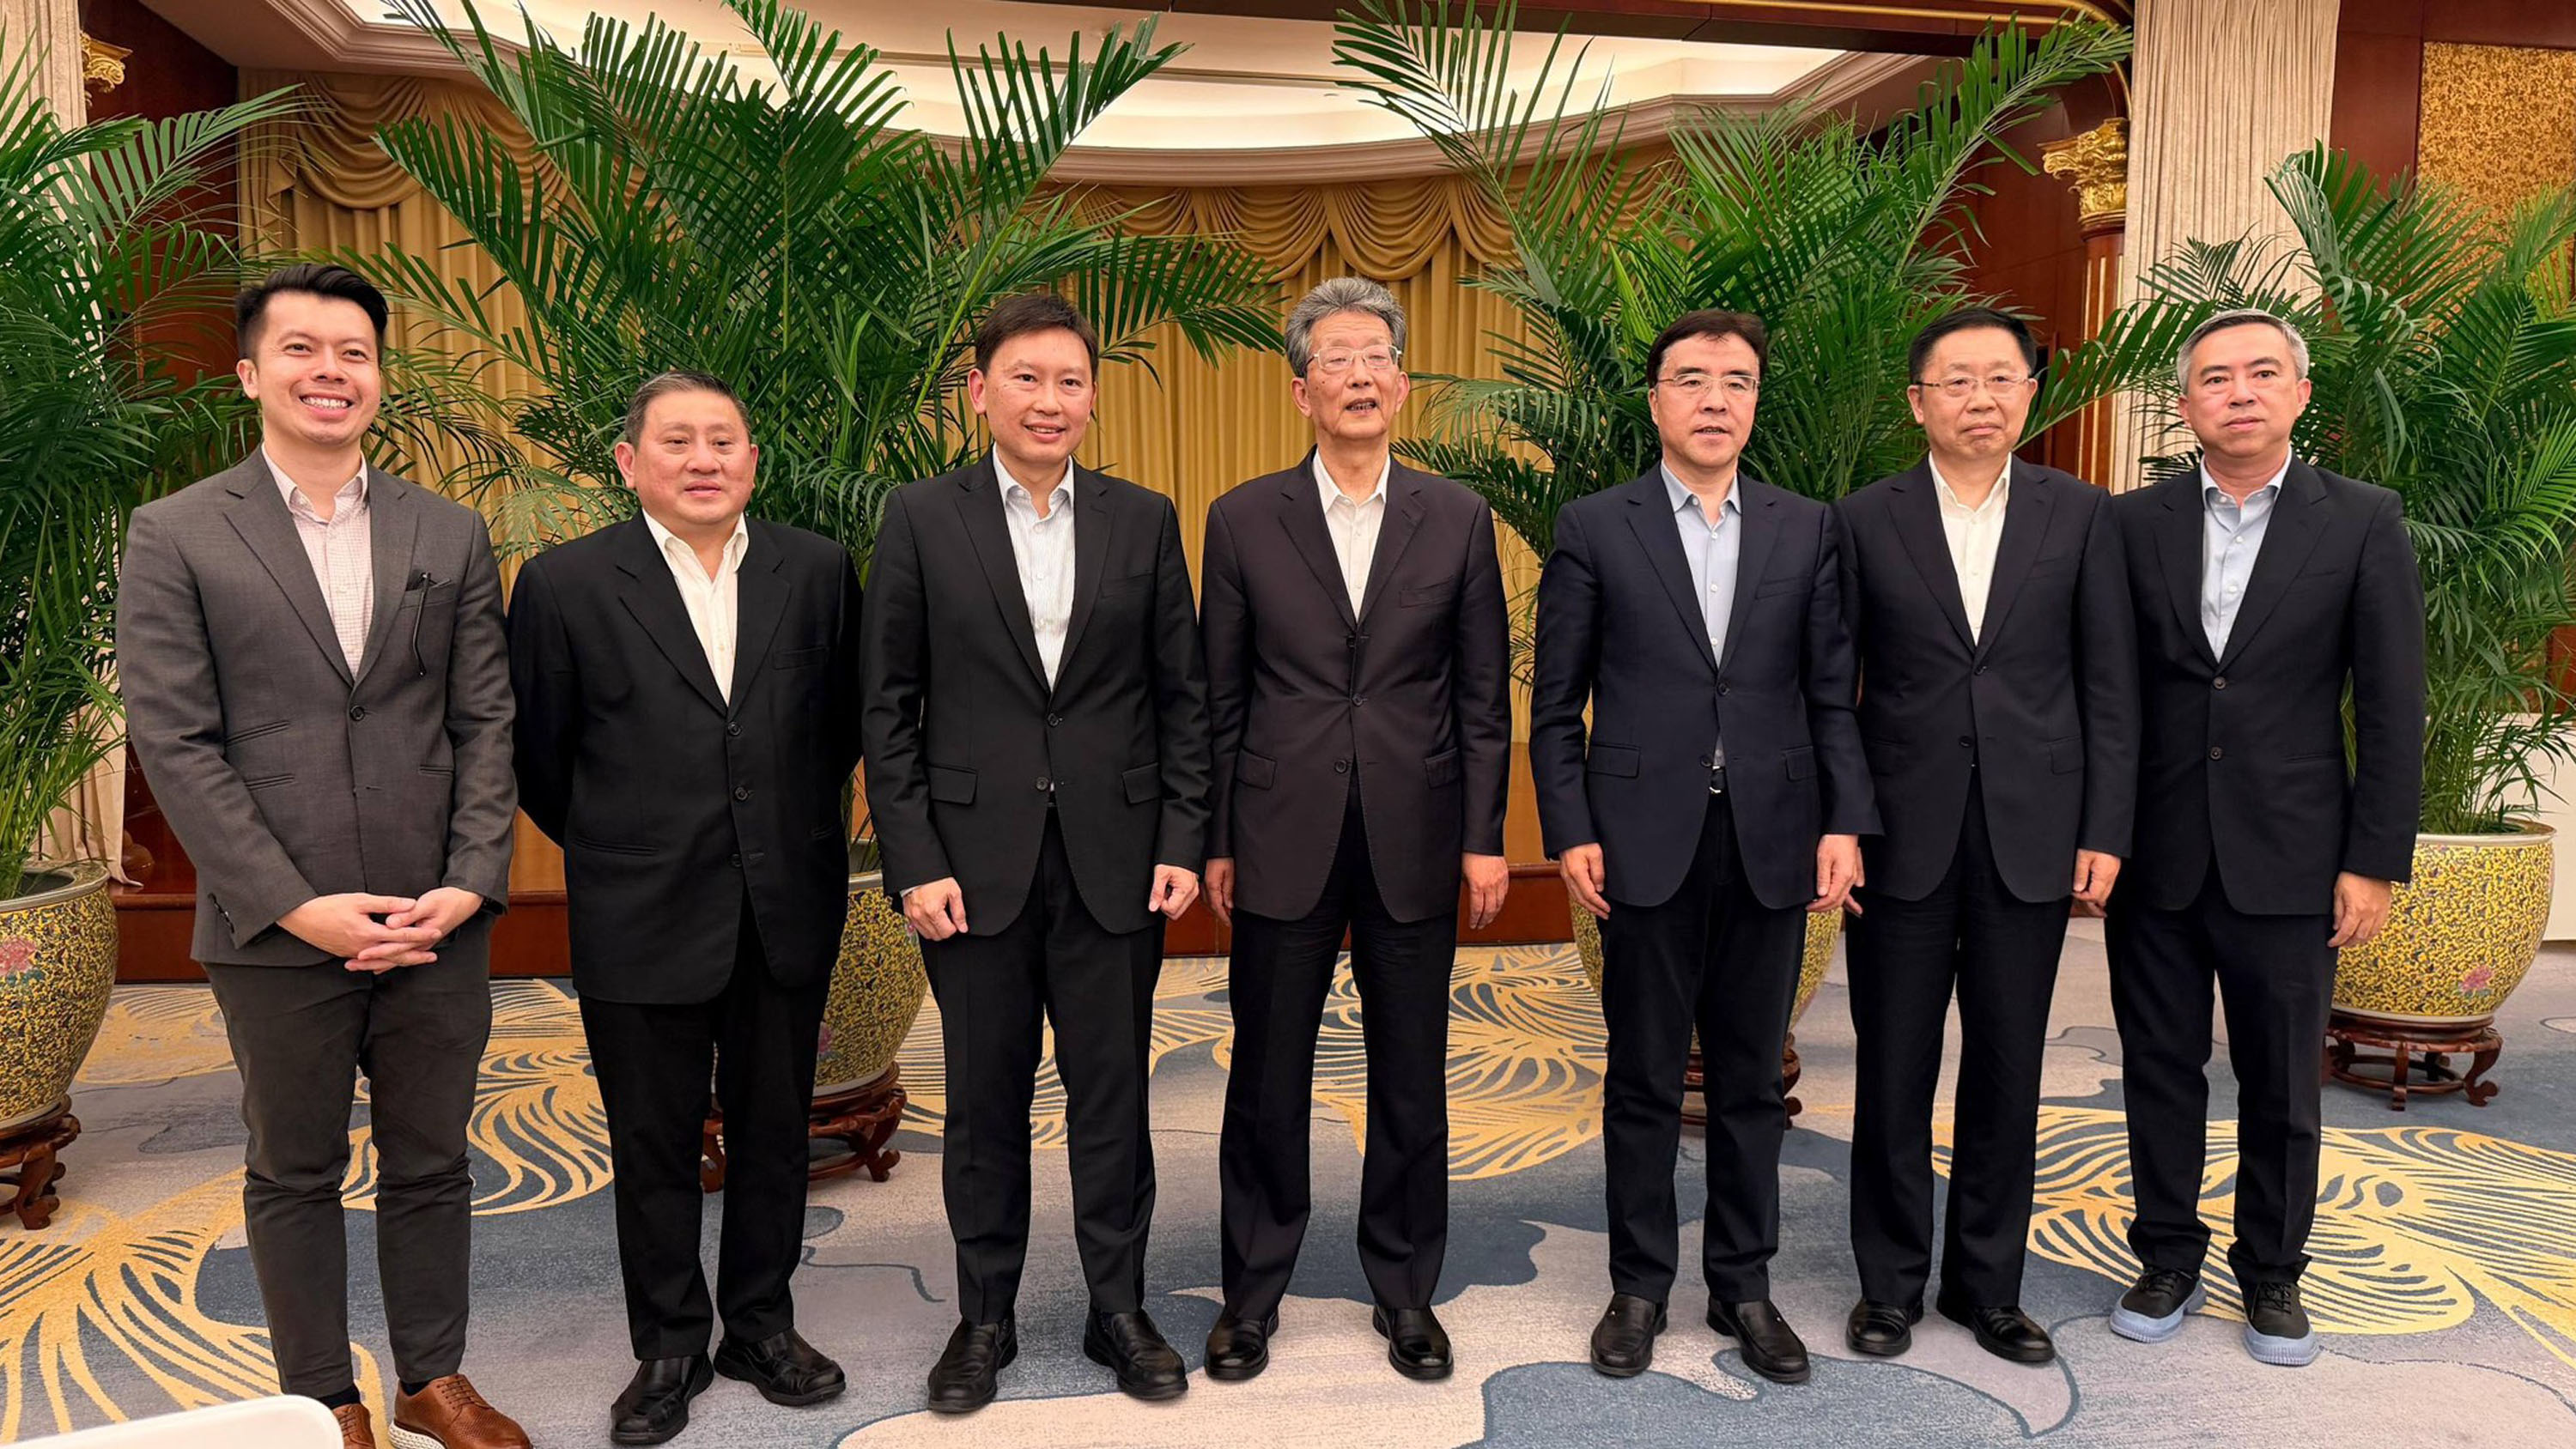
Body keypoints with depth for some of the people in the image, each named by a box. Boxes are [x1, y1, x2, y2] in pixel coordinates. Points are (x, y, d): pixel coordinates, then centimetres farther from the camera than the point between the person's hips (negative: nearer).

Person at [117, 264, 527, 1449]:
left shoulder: (450, 535, 6)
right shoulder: (175, 537, -1)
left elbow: (485, 722, 4)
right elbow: (173, 741, -7)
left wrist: (469, 884, -8)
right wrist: (296, 906, -13)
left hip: (436, 921, 2)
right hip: (274, 932, -2)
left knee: (431, 1164, 14)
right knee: (294, 1175, 13)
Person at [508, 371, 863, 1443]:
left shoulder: (817, 570, 0)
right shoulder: (566, 584, -6)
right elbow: (538, 755, 2)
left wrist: (794, 828, 11)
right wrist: (614, 853, 8)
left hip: (787, 910, 2)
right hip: (643, 918, -2)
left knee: (773, 1132, 14)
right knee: (654, 1148, 11)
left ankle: (762, 1324, 33)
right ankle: (669, 1348, 29)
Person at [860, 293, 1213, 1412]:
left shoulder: (1144, 520, 4)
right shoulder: (921, 519, 0)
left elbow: (1182, 695, 5)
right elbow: (889, 708, -1)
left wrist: (1183, 842, -2)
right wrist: (915, 861, -7)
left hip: (1114, 858, 1)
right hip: (974, 858, -1)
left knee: (1112, 1092, 9)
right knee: (985, 1098, 11)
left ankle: (1119, 1309, 26)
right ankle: (984, 1317, 28)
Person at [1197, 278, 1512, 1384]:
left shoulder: (1456, 519, 4)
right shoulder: (1243, 521, 2)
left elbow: (1484, 695, 4)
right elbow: (1220, 697, 3)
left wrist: (1483, 838, 0)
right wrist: (1213, 841, 1)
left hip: (1413, 841, 1)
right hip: (1284, 842, 0)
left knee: (1411, 1081, 10)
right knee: (1266, 1077, 9)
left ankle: (1405, 1289, 27)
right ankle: (1254, 1289, 26)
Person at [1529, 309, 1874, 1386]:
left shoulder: (1808, 529, 7)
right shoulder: (1594, 528, 1)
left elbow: (1831, 694, 5)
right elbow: (1557, 704, 0)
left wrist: (1843, 823, -4)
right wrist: (1569, 832, -7)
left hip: (1771, 841, 2)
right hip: (1646, 840, -2)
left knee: (1751, 1077, 12)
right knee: (1643, 1080, 8)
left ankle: (1744, 1284, 26)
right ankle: (1639, 1285, 23)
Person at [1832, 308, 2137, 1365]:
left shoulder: (2079, 515, 4)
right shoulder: (1865, 521, 1)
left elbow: (2109, 686, 4)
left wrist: (2105, 831, -2)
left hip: (2030, 835, 1)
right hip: (1903, 835, -1)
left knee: (2007, 1070, 10)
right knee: (1895, 1070, 7)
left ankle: (1987, 1282, 26)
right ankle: (1890, 1280, 23)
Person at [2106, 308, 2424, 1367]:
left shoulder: (2362, 523, -1)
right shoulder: (2132, 524, 2)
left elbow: (2391, 709, -2)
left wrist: (2373, 862, -6)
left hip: (2287, 861, -1)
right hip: (2155, 858, 1)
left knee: (2281, 1083, 11)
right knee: (2160, 1070, 11)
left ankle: (2272, 1272, 29)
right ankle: (2168, 1260, 27)